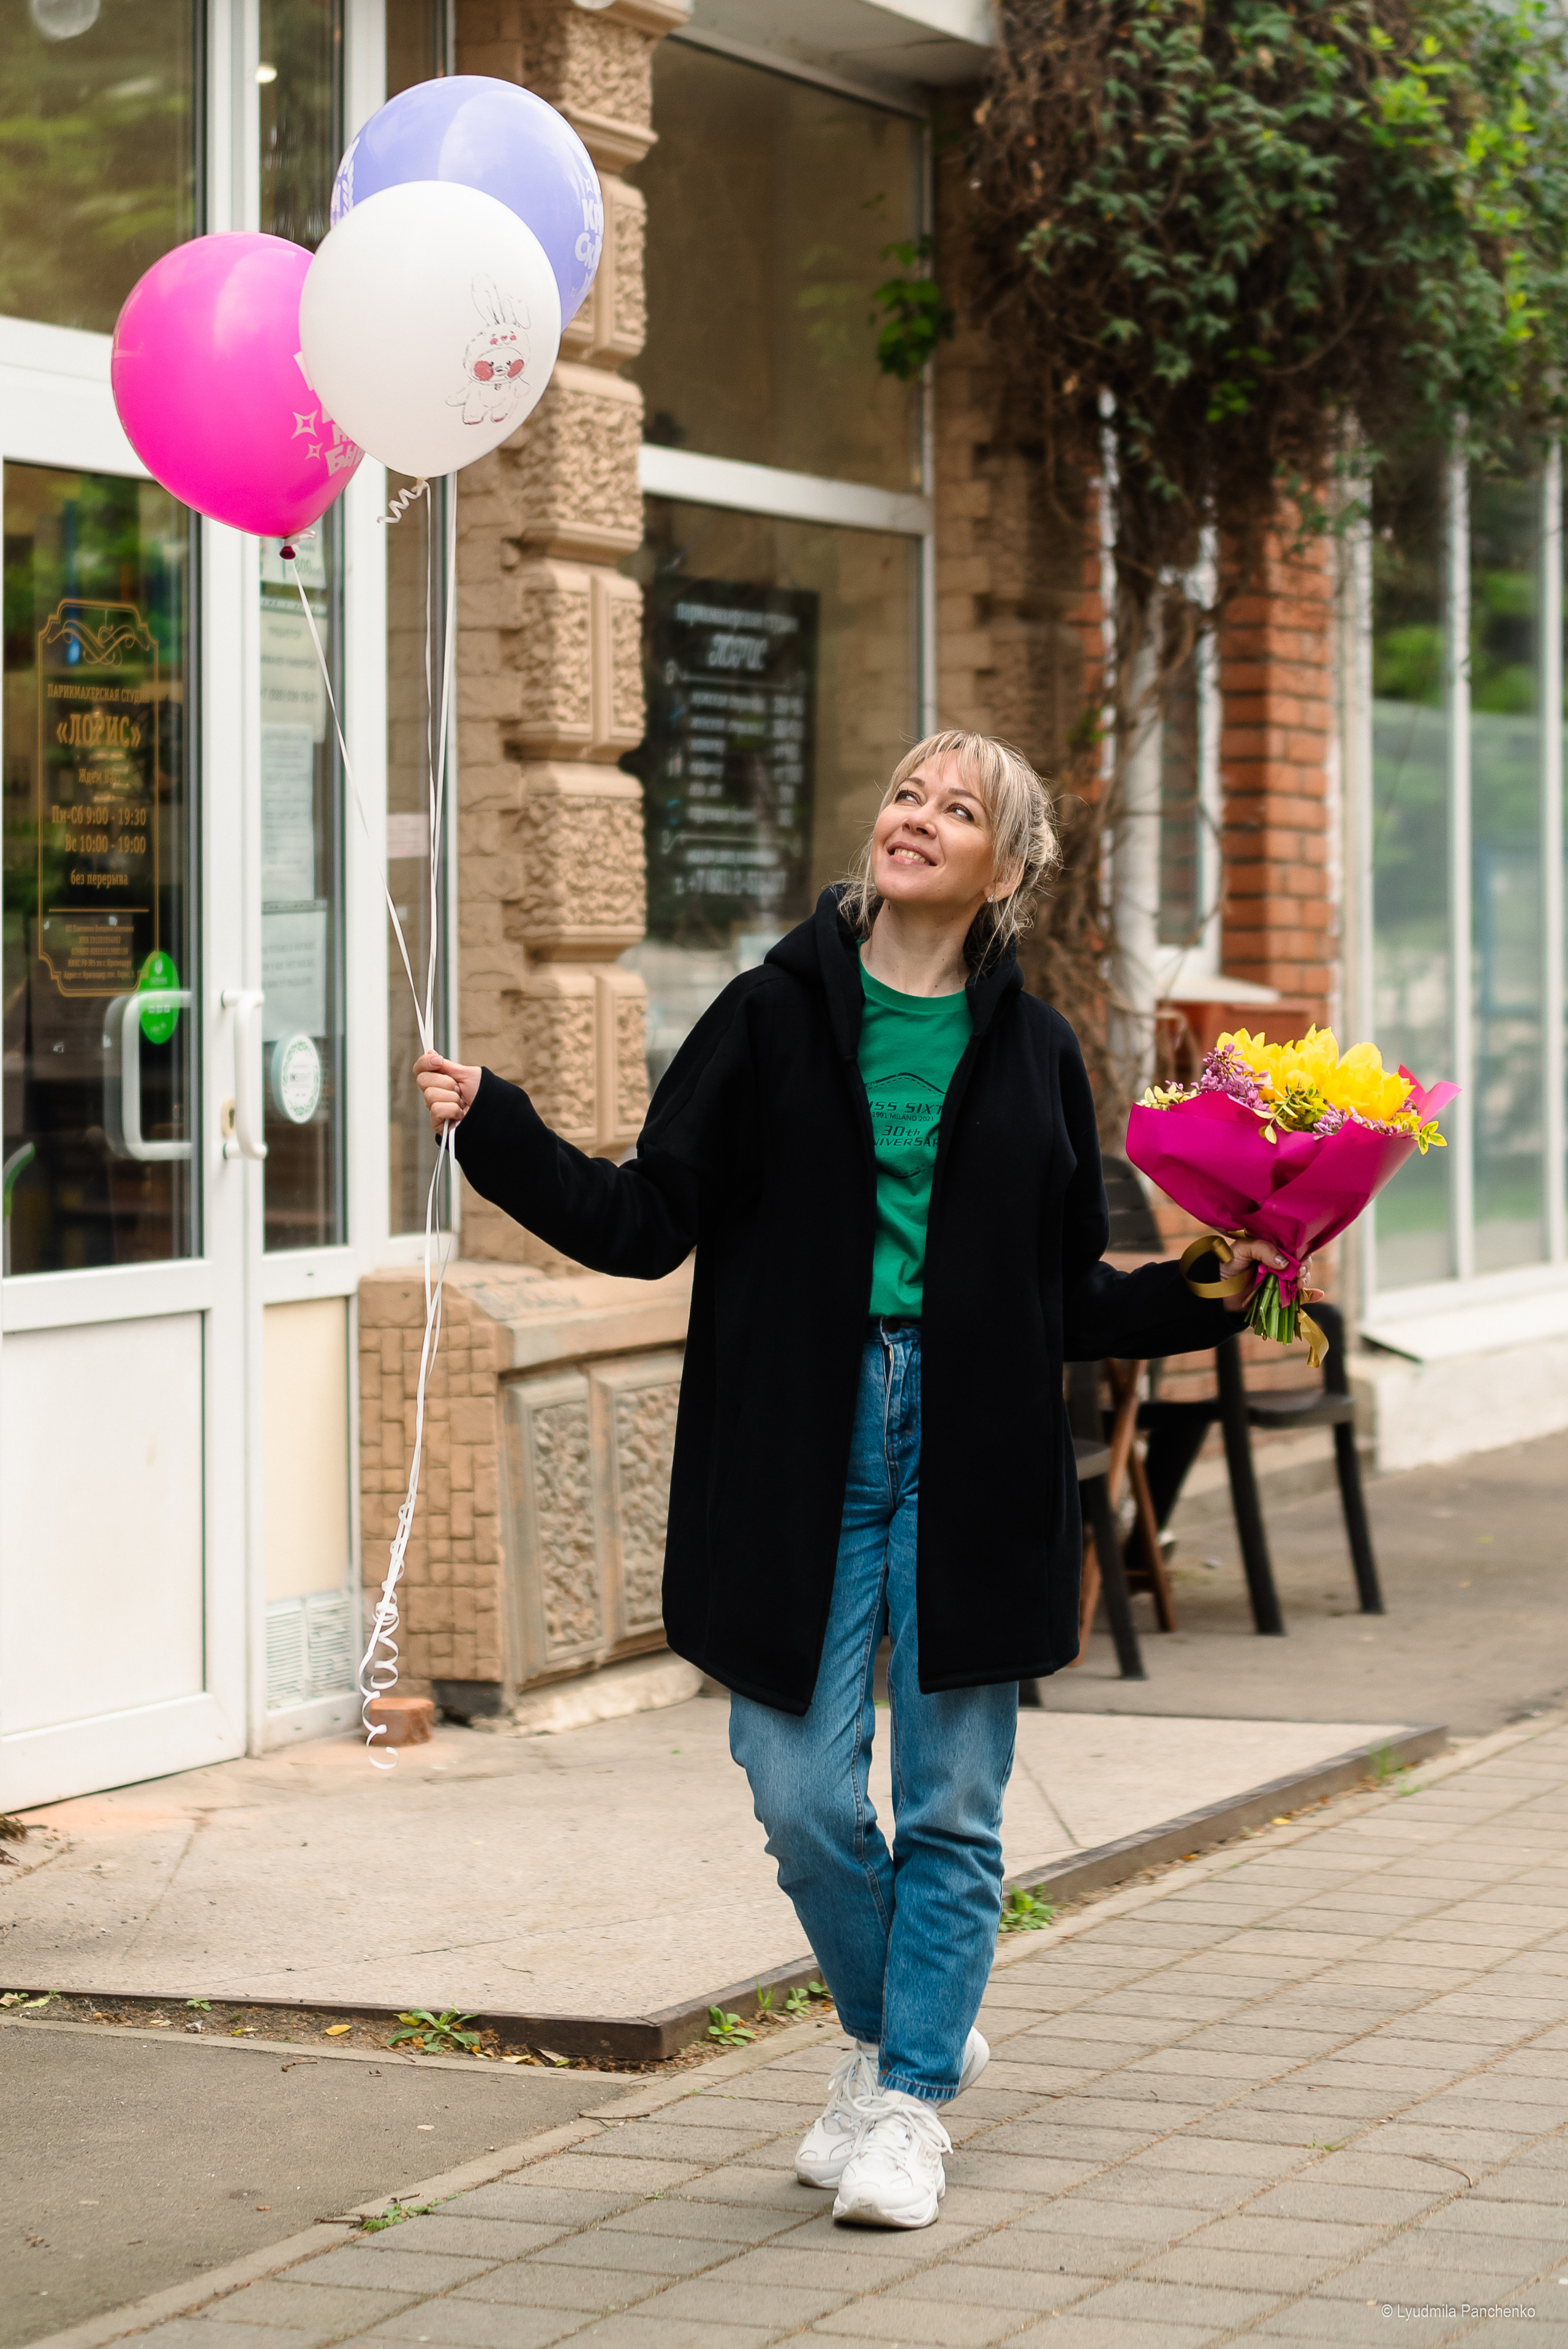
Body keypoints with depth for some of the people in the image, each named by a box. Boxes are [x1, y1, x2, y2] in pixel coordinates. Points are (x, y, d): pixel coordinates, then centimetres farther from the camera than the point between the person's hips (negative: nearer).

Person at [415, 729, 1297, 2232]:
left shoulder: (1032, 1055, 7)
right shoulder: (774, 1017, 3)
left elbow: (1070, 1301, 10)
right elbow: (648, 1222, 0)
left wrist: (1205, 1299, -4)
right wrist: (494, 1132, -9)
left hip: (972, 1459, 1)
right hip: (802, 1449, -1)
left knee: (950, 1805, 4)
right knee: (801, 1795, -1)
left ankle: (909, 2099, 19)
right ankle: (894, 2034, 26)